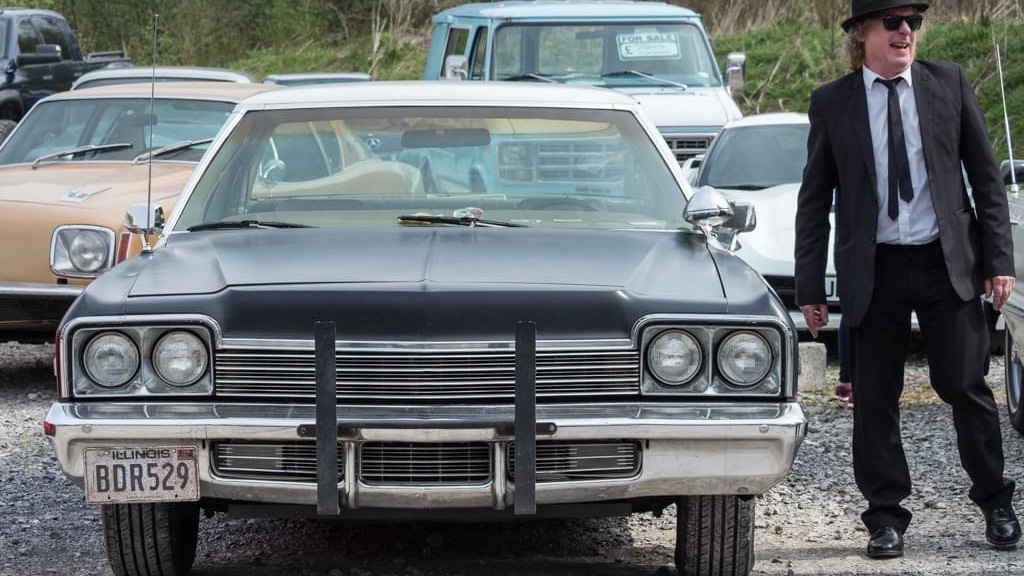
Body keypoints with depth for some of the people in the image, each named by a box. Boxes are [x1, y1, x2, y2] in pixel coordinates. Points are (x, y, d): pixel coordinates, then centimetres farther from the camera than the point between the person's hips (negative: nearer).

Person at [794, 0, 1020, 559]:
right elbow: (814, 200, 6)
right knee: (875, 398, 3)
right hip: (874, 271, 0)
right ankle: (886, 517, 14)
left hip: (947, 262, 0)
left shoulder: (948, 83, 4)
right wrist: (810, 287, 2)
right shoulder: (831, 103, 3)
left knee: (965, 386, 3)